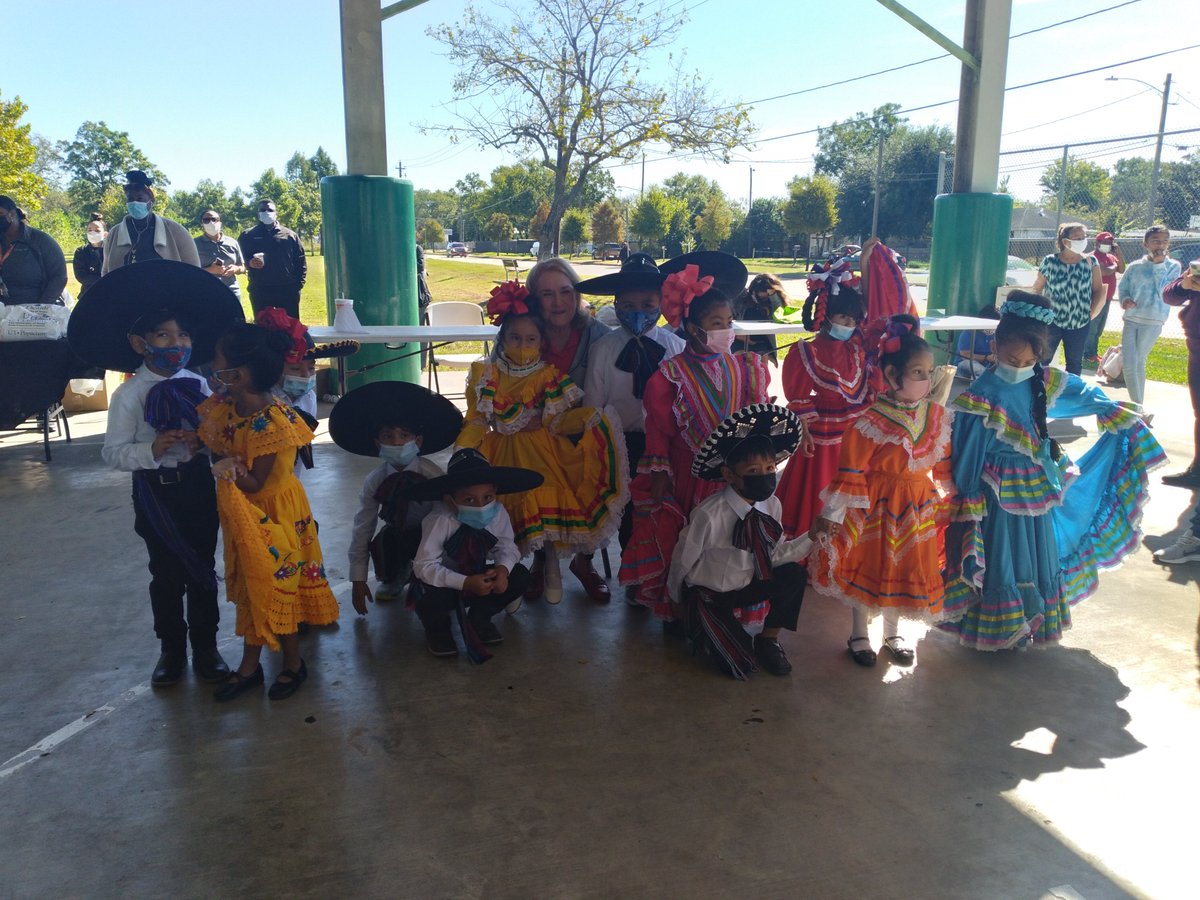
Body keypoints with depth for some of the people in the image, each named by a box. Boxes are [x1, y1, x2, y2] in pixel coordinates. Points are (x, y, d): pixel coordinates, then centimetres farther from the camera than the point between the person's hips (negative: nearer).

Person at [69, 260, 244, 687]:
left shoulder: (196, 385, 0)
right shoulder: (129, 395, -11)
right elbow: (113, 451, -12)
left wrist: (204, 440, -13)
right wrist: (151, 450, -28)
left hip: (198, 483, 3)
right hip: (155, 490, -3)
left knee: (204, 567, 12)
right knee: (167, 572, 10)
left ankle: (205, 646, 27)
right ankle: (171, 648, 28)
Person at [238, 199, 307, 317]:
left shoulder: (290, 235, 10)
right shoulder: (247, 236, 11)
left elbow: (300, 261, 8)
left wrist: (299, 283, -3)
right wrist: (249, 263, -13)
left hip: (288, 290, 0)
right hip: (260, 291, 0)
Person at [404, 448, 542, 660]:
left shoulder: (498, 513, -19)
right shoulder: (440, 521, -31)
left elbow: (507, 547, -7)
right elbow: (424, 566, -32)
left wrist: (502, 568, -32)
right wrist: (466, 583, -41)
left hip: (478, 575, 4)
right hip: (444, 581, -4)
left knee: (520, 576, -16)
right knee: (436, 598, -37)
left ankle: (479, 618, 9)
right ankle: (437, 627, 3)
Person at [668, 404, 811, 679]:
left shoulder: (771, 505, -11)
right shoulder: (708, 515, -28)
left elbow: (773, 554, -4)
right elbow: (682, 563, -14)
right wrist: (681, 603, 1)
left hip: (745, 586, 6)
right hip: (707, 595, -6)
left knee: (794, 574, -18)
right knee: (742, 663, -18)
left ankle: (768, 640, 4)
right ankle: (701, 631, 14)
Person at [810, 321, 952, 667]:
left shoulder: (937, 416, -3)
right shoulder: (871, 421, -20)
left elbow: (943, 465, 9)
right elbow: (851, 472, -17)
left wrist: (947, 501, 13)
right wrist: (831, 514, -14)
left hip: (918, 509, 5)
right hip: (874, 507, -5)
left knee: (905, 570, 17)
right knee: (867, 567, 9)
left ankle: (892, 633, 39)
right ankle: (859, 635, 29)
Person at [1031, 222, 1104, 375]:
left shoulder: (1090, 261, -1)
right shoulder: (1049, 261, -6)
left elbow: (1098, 289, 4)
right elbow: (1037, 288, 4)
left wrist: (1090, 312, -3)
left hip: (1080, 324, 2)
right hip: (1051, 321, -2)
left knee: (1075, 363, 11)